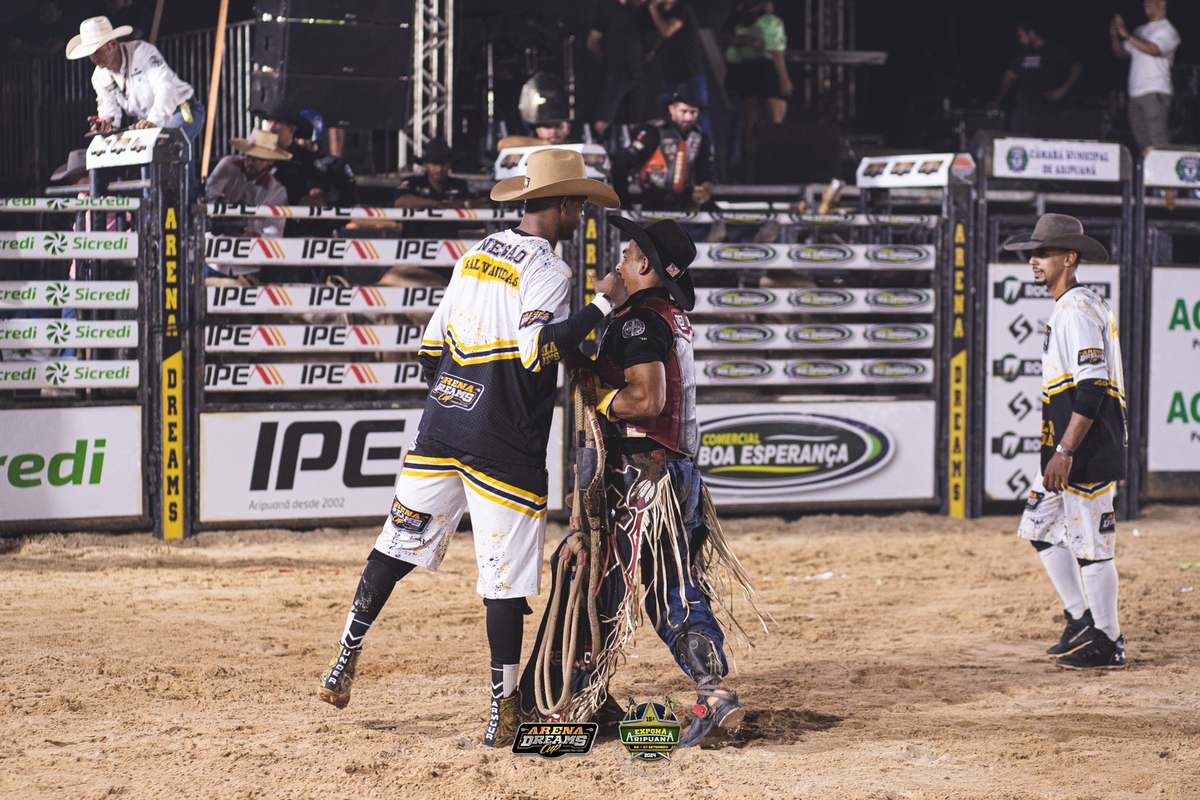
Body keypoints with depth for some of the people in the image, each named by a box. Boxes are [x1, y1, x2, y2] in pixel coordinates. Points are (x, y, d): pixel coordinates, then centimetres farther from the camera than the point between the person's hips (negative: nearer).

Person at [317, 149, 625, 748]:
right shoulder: (547, 271, -10)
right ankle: (503, 711, 1)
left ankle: (345, 659, 16)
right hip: (504, 447, -7)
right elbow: (536, 351, -24)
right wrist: (601, 306, -19)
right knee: (506, 573, -2)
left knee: (398, 545, 15)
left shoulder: (476, 255, 13)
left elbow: (431, 343, 16)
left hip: (441, 428, 7)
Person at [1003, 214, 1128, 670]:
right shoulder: (1065, 308, 18)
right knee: (1041, 528, 15)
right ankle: (1081, 620, 22)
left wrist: (1064, 452, -25)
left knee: (1089, 544, -4)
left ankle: (1108, 644, 5)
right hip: (1069, 449, 10)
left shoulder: (1079, 309, -15)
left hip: (1089, 447, -10)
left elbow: (1092, 388, -22)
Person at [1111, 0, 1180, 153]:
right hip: (1135, 93, 7)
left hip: (1155, 93, -7)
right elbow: (1121, 52, 24)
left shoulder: (1168, 31, -1)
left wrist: (1127, 35, -22)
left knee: (1157, 139, -15)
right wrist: (1115, 36, 4)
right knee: (1142, 141, 5)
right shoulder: (1141, 30, 23)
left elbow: (1153, 49, -19)